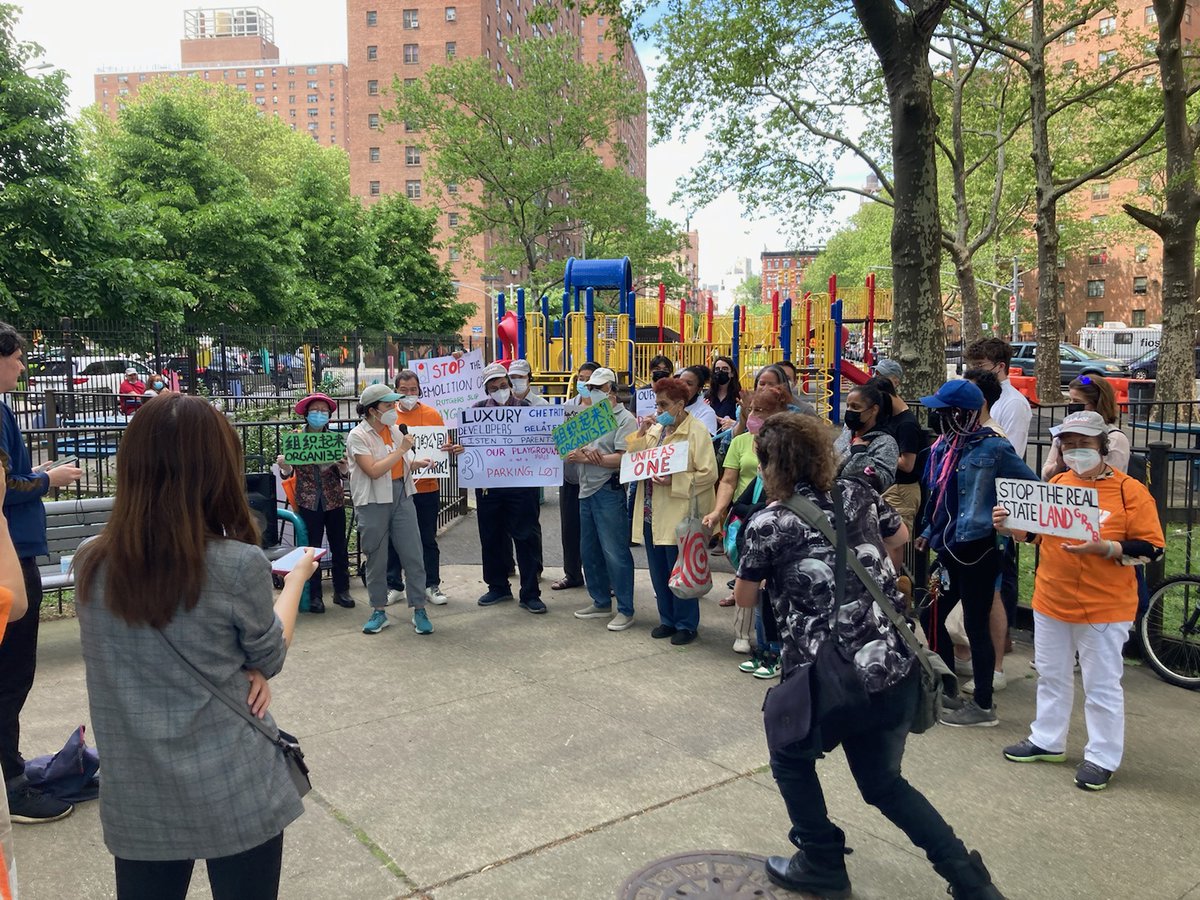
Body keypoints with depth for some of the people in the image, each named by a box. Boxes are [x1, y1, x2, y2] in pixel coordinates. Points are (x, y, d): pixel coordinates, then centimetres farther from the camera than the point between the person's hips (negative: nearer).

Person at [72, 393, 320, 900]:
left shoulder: (89, 566, -6)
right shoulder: (238, 566, -19)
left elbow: (140, 656, 7)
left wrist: (244, 672, 0)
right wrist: (295, 578, 12)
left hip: (136, 799, 3)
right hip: (235, 794, -3)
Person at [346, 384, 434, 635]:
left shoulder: (394, 430, 9)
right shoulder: (358, 436, -9)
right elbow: (374, 471, -20)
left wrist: (416, 463, 3)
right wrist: (402, 449, -16)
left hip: (401, 496, 4)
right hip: (373, 502, -4)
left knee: (413, 555, 1)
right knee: (376, 558, 7)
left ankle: (419, 610, 10)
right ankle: (378, 612, 21)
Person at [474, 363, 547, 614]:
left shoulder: (525, 408, 2)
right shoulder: (479, 410, 6)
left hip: (521, 483, -2)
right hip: (488, 484, 3)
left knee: (526, 537, 0)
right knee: (491, 538, 12)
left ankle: (530, 594, 9)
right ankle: (498, 587, 28)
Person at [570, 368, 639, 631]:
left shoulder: (624, 419, -7)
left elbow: (622, 459, -18)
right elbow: (571, 454, 12)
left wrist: (585, 457, -16)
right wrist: (576, 454, -12)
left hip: (609, 491, -8)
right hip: (586, 490, 8)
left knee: (615, 553, -4)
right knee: (589, 551, 14)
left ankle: (625, 609, 6)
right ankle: (601, 603, 27)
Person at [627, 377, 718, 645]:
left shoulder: (696, 430, -8)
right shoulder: (655, 428, 11)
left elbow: (708, 474, -15)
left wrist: (673, 482, -22)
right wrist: (641, 434, -3)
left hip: (679, 516, -7)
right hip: (652, 513, 7)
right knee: (659, 572, 15)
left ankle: (686, 624, 18)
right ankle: (668, 620, 30)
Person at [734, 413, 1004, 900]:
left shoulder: (767, 523, -8)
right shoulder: (857, 494, 5)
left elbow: (744, 599, 6)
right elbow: (900, 536, 25)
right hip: (897, 668, 6)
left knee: (791, 760, 26)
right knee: (884, 782, 27)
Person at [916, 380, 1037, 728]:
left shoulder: (992, 447, -13)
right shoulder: (943, 447, 8)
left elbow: (1034, 487, -7)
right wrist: (929, 533, 17)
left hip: (977, 549, -8)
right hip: (948, 548, 8)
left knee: (975, 624, 2)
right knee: (931, 617, 13)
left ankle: (983, 706, 16)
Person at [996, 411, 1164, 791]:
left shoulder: (1130, 490, -10)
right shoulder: (1055, 484, 5)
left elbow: (1151, 548, -12)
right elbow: (1034, 533, 16)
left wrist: (1103, 548, -25)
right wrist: (1009, 524, -3)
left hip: (1104, 609, -5)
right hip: (1050, 603, 5)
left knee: (1102, 686, 6)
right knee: (1052, 677, 18)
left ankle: (1102, 757, 21)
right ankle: (1047, 740, 33)